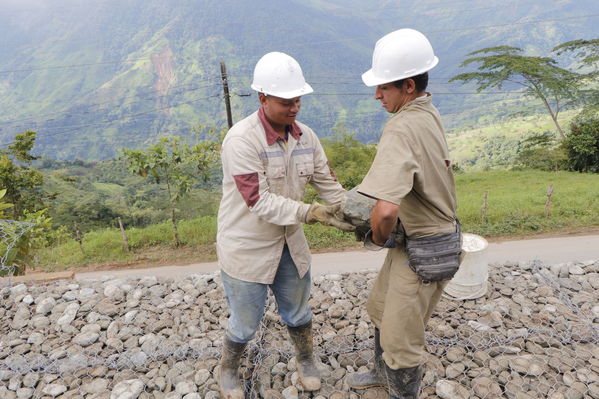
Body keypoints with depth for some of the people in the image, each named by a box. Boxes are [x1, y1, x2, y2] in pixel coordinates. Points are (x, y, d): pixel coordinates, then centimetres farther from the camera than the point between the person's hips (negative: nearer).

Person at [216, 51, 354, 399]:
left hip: (290, 243, 5)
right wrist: (312, 213, -35)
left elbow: (328, 184, 1)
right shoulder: (241, 140, -23)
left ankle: (306, 361, 52)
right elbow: (259, 201, -29)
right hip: (247, 249, -5)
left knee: (298, 311, 23)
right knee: (246, 323, 14)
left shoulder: (306, 136, -4)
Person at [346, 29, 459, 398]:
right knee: (381, 308, 27)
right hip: (428, 235, 10)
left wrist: (378, 238, -19)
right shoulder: (429, 113, 1)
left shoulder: (402, 128, -29)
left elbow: (386, 210, -42)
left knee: (400, 337, 9)